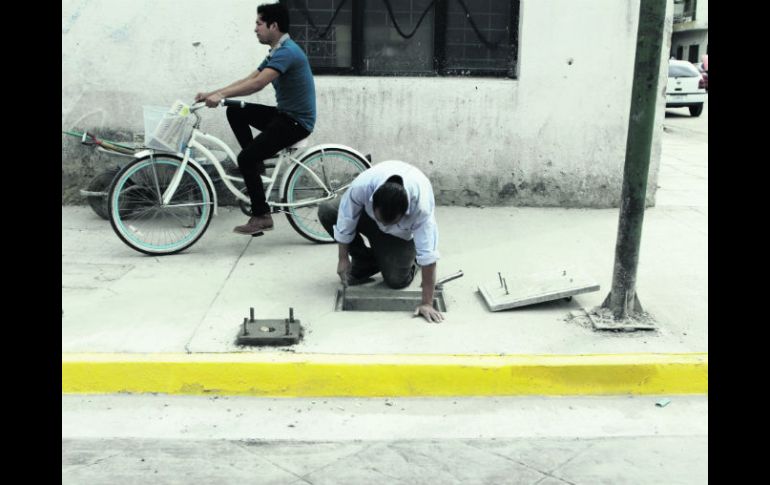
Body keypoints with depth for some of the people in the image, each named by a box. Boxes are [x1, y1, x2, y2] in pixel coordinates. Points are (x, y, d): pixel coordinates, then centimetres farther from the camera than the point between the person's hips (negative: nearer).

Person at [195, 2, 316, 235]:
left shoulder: (286, 51, -18)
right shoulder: (277, 52, 14)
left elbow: (257, 84, -30)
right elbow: (247, 80, 11)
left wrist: (221, 95, -31)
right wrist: (212, 94, 3)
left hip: (297, 121, -10)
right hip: (285, 114, 10)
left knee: (245, 158, -14)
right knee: (235, 111, 6)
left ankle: (262, 216, -5)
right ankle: (255, 164, 10)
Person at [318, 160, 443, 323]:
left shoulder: (422, 206, -43)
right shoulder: (361, 185, -40)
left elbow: (428, 255, -41)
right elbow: (345, 221, -22)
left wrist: (427, 304, -40)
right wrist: (343, 259, -14)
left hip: (401, 233, -2)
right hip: (367, 213, 3)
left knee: (396, 280, -19)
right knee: (327, 211, -22)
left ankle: (409, 259, 19)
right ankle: (365, 264, -2)